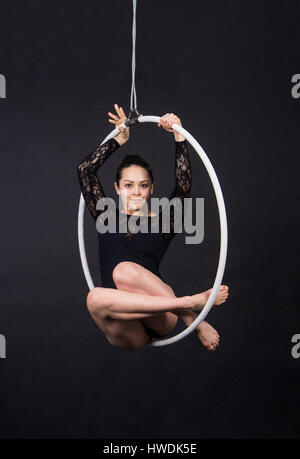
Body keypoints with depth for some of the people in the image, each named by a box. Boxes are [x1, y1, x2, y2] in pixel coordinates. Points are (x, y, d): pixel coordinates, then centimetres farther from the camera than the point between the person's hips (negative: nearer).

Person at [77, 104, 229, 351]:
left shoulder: (162, 222, 11)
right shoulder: (106, 217, 17)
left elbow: (184, 185, -5)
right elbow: (85, 168, 13)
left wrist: (179, 136, -8)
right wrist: (120, 138, 19)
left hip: (160, 319, -2)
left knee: (124, 270, -31)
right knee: (96, 297, -34)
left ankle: (191, 317, -23)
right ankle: (192, 303, -27)